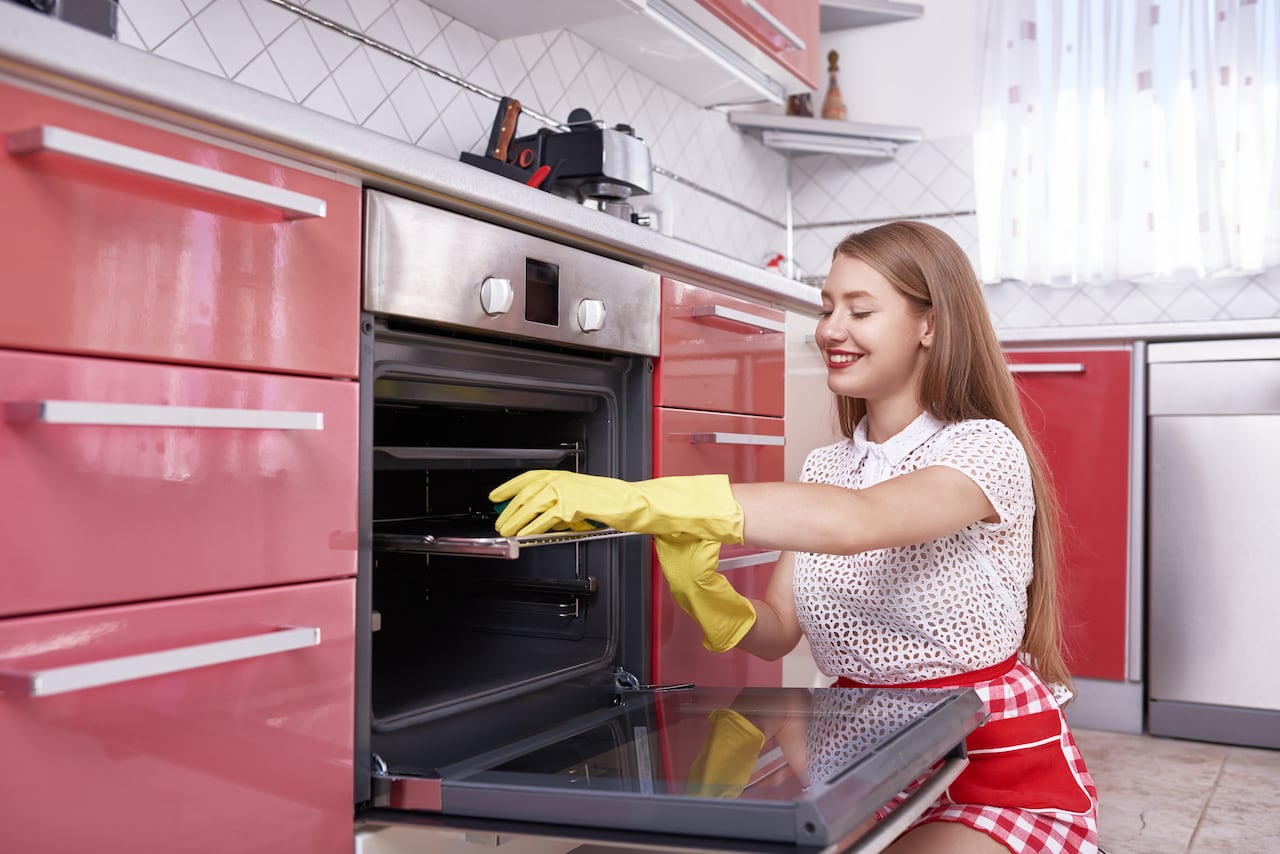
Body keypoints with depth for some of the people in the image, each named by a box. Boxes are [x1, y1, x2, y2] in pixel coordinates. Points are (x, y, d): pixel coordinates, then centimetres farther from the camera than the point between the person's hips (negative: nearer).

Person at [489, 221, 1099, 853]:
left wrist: (637, 500, -39)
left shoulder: (986, 448, -13)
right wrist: (709, 596, -21)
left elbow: (856, 521, -34)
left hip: (998, 771, -4)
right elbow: (779, 632, 3)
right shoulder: (825, 468, 8)